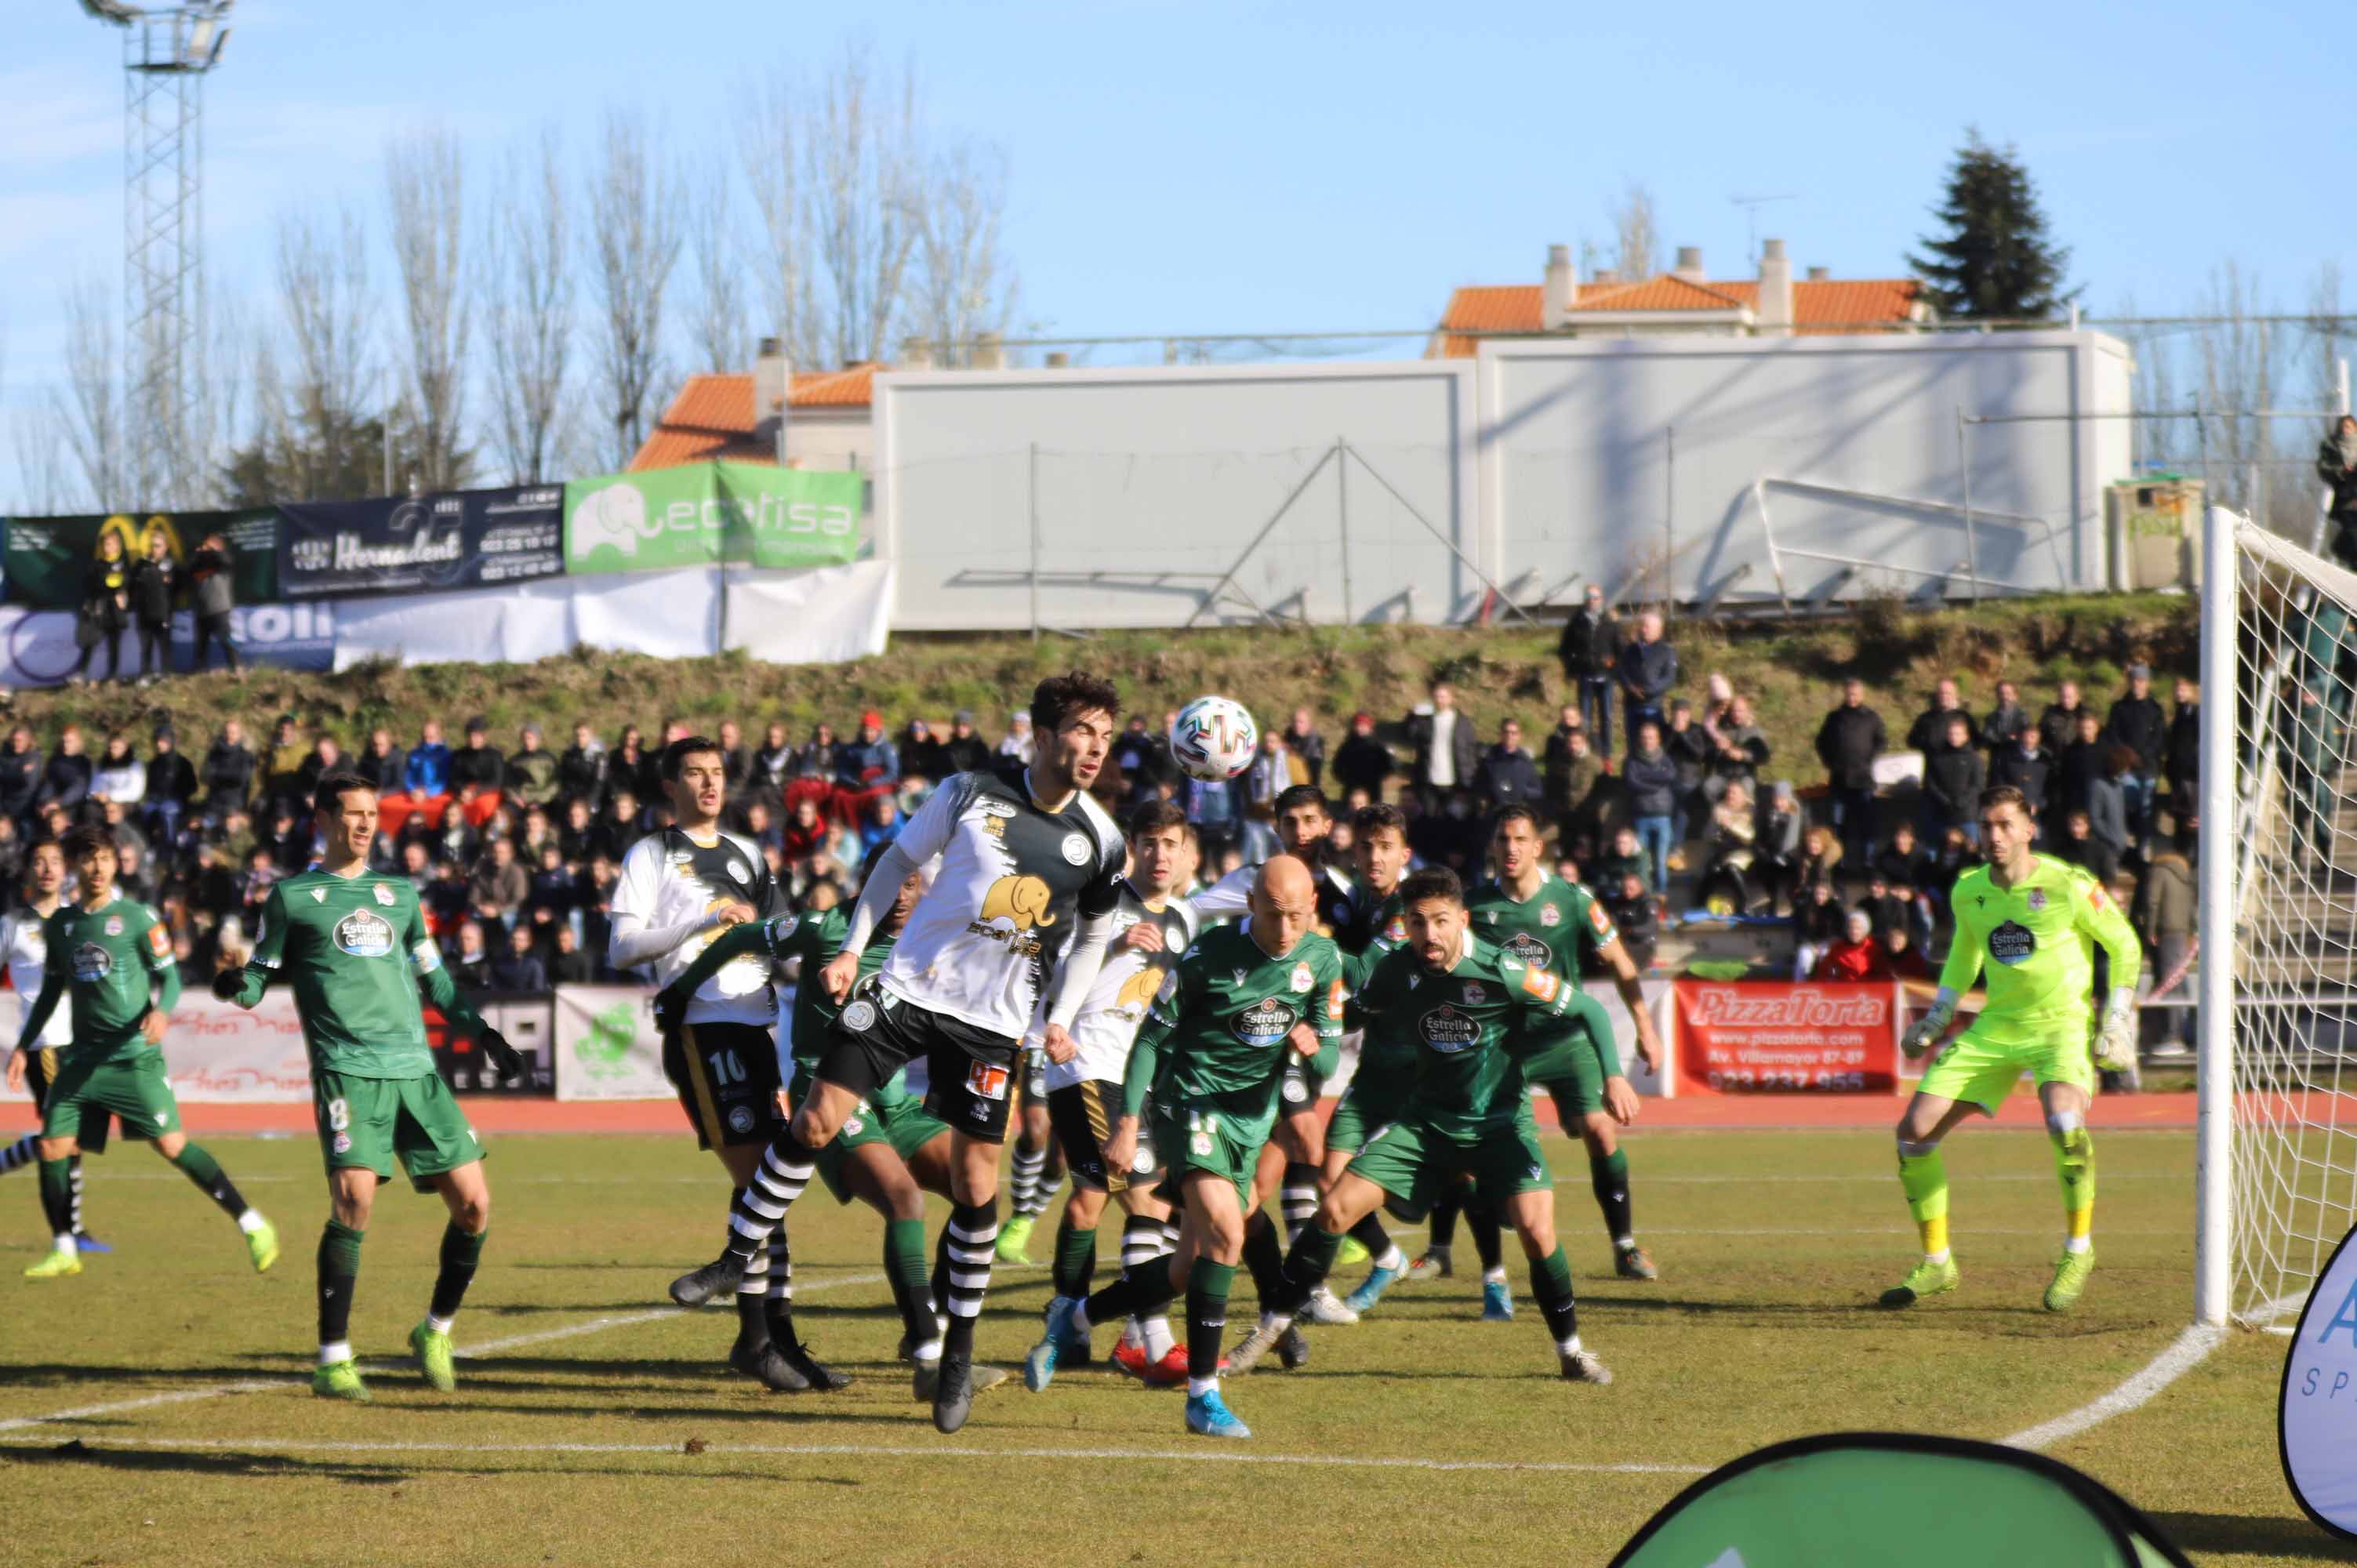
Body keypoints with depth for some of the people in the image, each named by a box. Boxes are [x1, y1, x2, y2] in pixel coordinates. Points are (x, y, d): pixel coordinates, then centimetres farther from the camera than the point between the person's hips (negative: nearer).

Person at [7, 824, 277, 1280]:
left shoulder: (137, 918, -4)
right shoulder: (60, 924, 9)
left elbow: (170, 976, -1)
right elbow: (50, 991, 20)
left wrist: (161, 1011, -22)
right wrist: (23, 1047, 16)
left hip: (135, 1055, -5)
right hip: (82, 1055, 5)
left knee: (171, 1144, -13)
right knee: (53, 1146, -4)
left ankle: (252, 1225, -6)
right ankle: (64, 1251, 11)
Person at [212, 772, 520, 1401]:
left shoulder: (398, 895, 19)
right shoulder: (294, 896, 8)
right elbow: (262, 975, 7)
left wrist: (481, 1031, 17)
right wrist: (237, 985, -15)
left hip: (415, 1069, 5)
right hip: (346, 1070, -5)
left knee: (473, 1204, -2)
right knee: (354, 1199, -21)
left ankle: (436, 1332, 20)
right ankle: (333, 1361, -11)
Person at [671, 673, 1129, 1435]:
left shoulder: (1100, 839, -1)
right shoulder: (972, 793, -5)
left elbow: (1093, 933, 15)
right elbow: (900, 858, 8)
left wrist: (1062, 1015, 5)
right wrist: (852, 947, 3)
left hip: (993, 1021, 1)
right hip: (910, 986, -1)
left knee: (976, 1181, -2)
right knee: (816, 1119, -8)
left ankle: (959, 1355, 11)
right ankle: (738, 1258, 10)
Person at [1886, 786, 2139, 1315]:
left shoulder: (2067, 885, -12)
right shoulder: (1967, 891, 2)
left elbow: (2124, 944, 0)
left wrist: (2116, 1019, -4)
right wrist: (1938, 1015, 17)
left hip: (2062, 1022, -5)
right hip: (1995, 1027, 5)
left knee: (2064, 1120, -34)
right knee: (1914, 1132, -5)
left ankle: (2078, 1251, -12)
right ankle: (1936, 1263, 12)